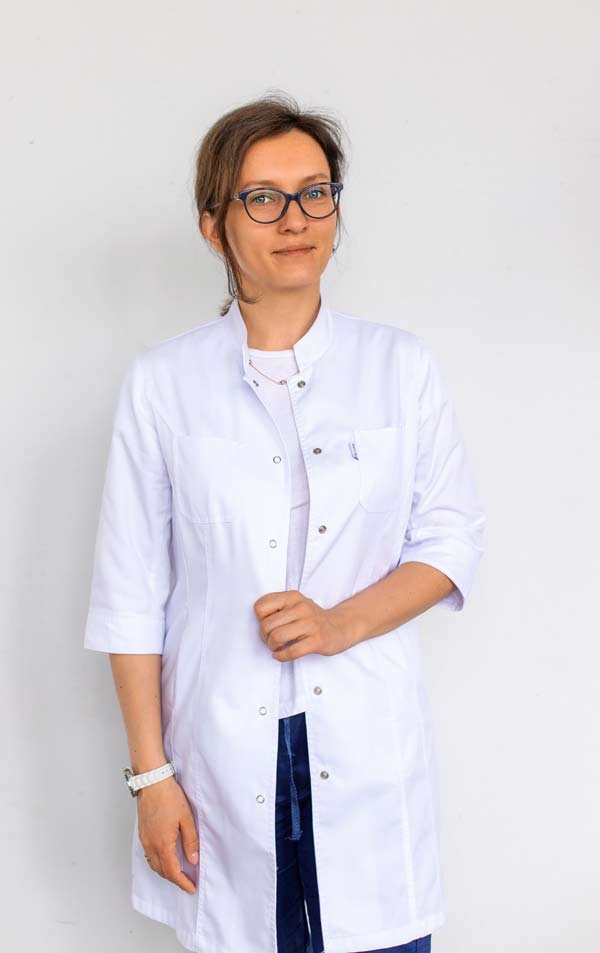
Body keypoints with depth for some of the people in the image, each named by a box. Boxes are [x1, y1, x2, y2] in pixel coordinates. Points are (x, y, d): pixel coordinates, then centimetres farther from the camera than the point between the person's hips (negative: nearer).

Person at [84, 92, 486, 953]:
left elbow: (453, 538, 5)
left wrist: (346, 622, -12)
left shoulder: (400, 365, 2)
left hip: (368, 744, 1)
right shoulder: (162, 383, -2)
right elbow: (131, 594, -1)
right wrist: (150, 774, -2)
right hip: (223, 749, -1)